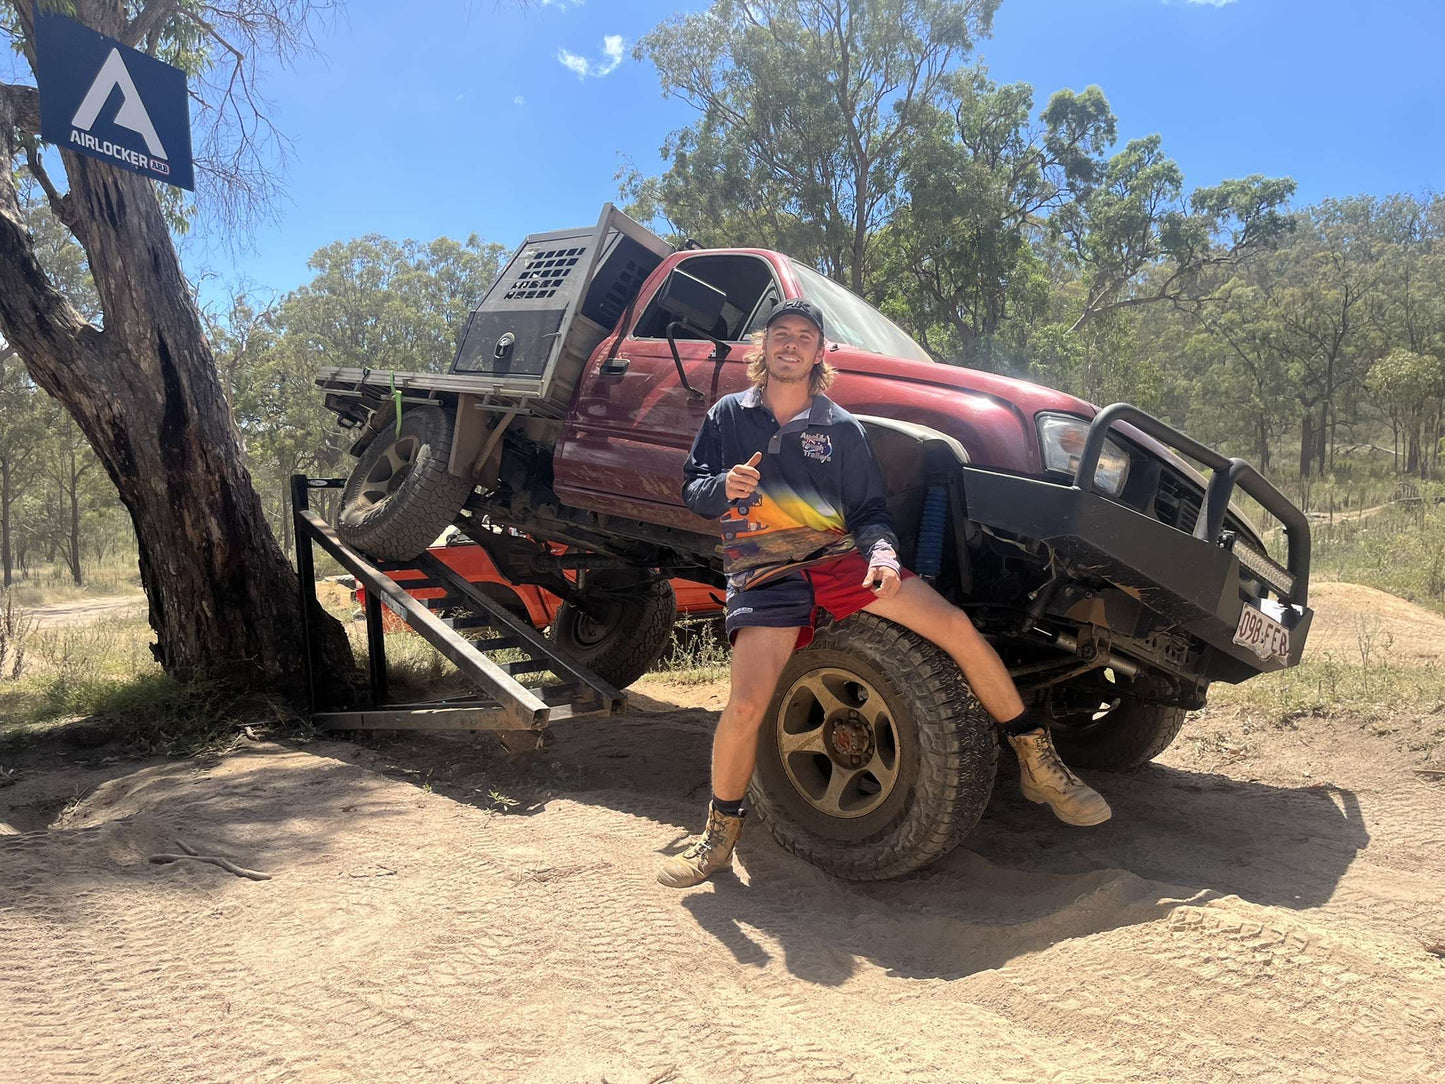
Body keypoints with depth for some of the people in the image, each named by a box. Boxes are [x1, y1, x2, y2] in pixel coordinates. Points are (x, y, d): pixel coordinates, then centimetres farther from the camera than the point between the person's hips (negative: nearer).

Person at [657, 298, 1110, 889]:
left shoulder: (841, 428, 11)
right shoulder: (730, 414, 10)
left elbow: (870, 509, 11)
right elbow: (692, 487, 10)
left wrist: (883, 551, -11)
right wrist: (725, 487, -14)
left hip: (841, 558, 2)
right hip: (764, 578, -1)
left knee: (957, 626, -17)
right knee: (745, 707, -22)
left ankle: (1039, 765, -1)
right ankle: (720, 830, 5)